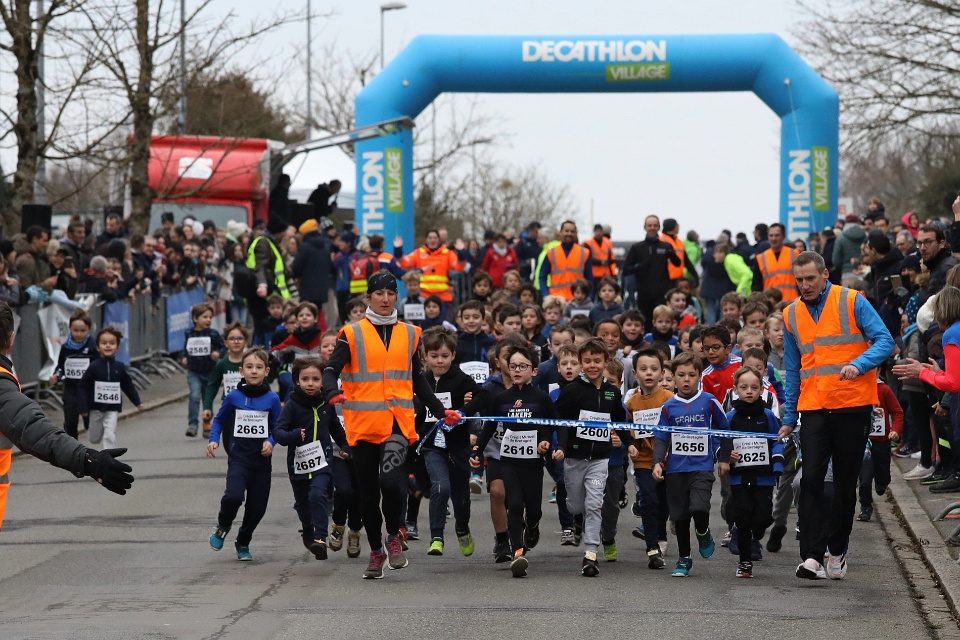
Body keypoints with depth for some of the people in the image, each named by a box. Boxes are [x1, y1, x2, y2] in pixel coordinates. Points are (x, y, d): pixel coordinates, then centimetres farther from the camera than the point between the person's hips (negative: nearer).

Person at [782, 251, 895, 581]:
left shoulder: (852, 302, -3)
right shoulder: (792, 315, 9)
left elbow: (884, 341, -8)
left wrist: (858, 364, -26)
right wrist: (789, 419, 14)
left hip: (852, 405, -2)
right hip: (814, 408, 2)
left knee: (846, 482, 7)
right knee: (811, 479, -11)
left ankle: (837, 550, 21)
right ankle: (812, 556, -15)